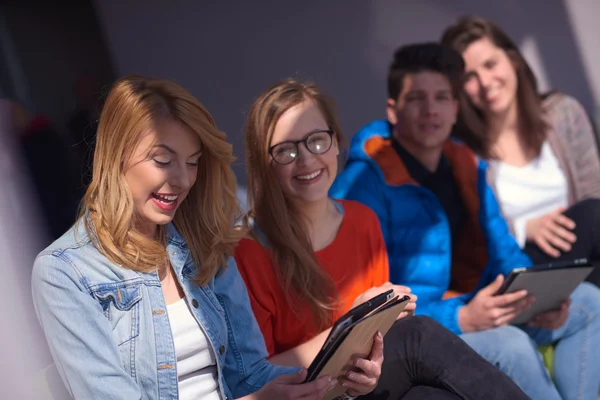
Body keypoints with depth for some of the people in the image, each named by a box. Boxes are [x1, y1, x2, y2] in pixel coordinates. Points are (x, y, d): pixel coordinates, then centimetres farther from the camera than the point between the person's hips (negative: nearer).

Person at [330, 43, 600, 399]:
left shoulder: (467, 165, 7)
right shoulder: (365, 182, -19)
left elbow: (504, 253, 11)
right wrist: (460, 318, -32)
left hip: (476, 314, 9)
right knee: (510, 345, -32)